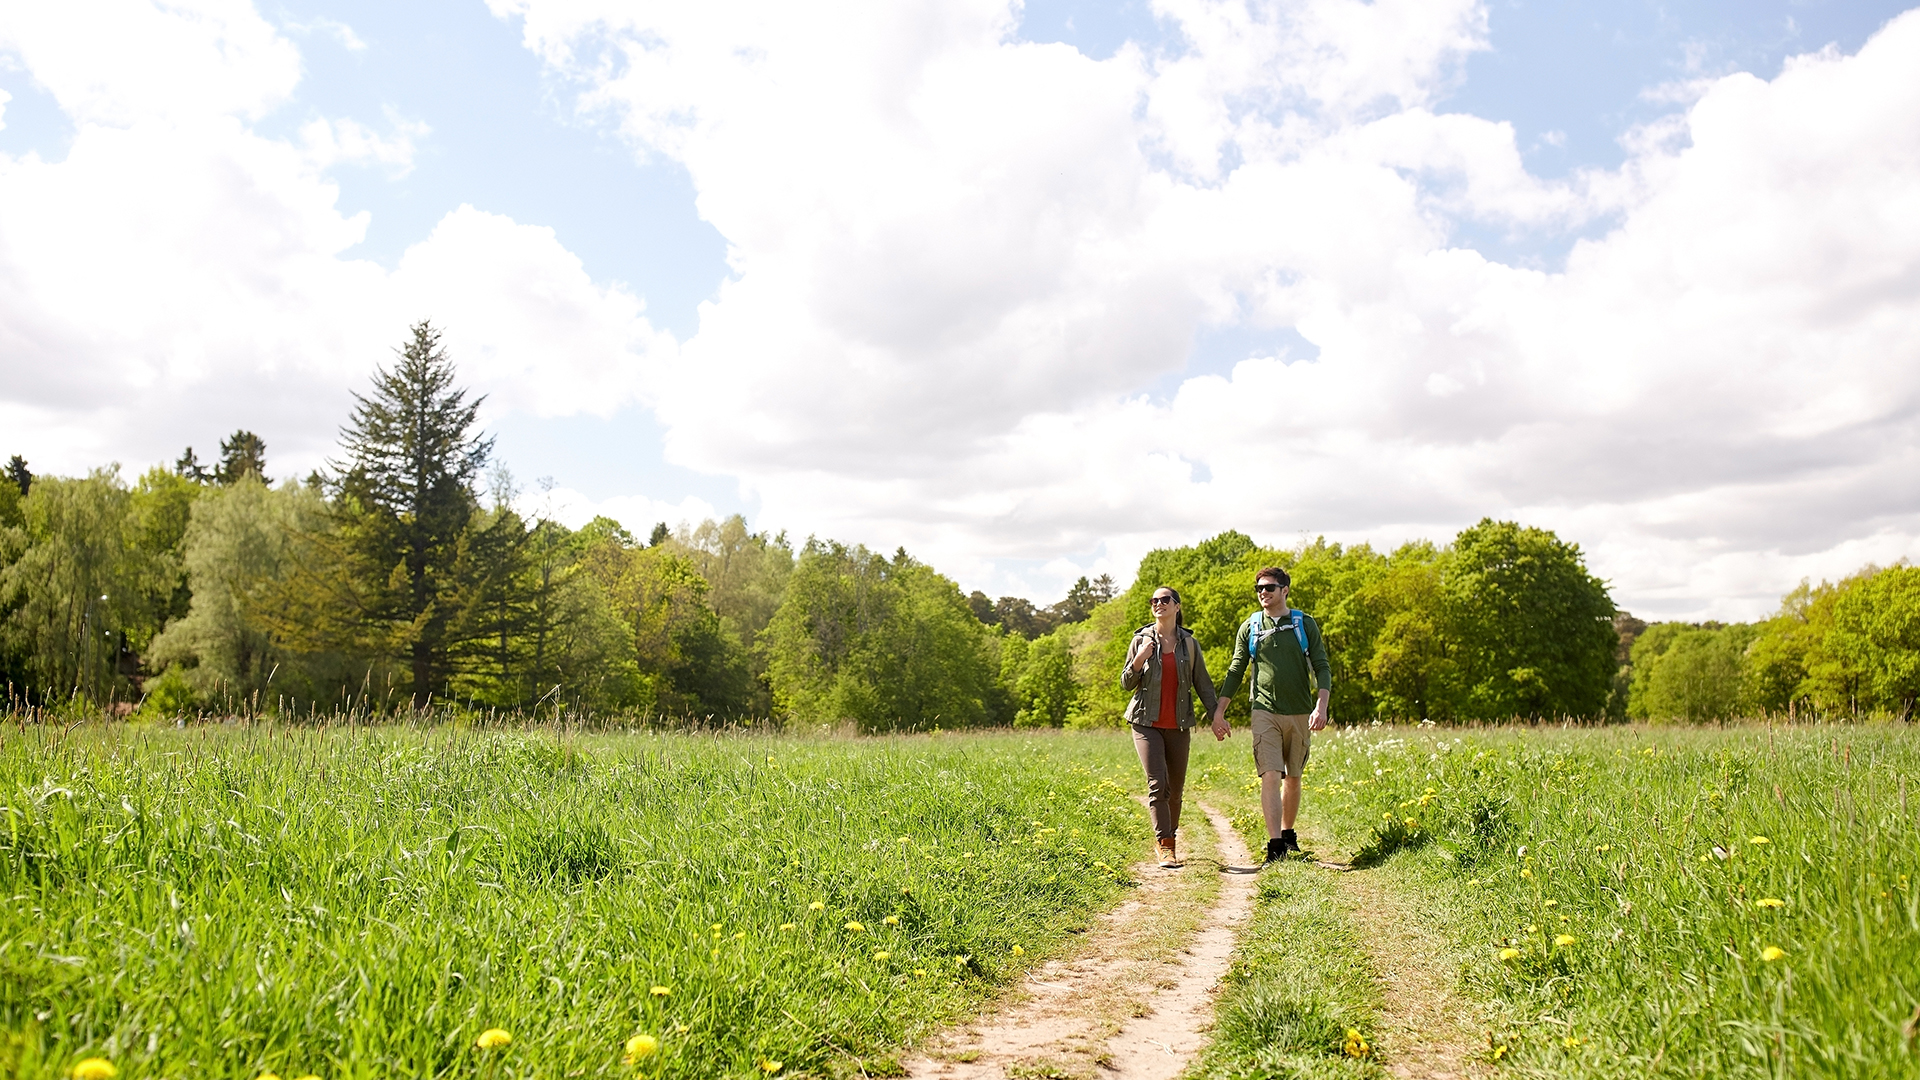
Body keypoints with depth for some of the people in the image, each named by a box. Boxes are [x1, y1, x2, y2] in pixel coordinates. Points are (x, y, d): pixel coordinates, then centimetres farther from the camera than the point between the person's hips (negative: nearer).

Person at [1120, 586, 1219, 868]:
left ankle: (1170, 839, 24)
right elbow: (1126, 684, 4)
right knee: (1157, 783, -15)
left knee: (1175, 788, 6)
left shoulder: (1189, 643, 6)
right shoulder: (1141, 639, 2)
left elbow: (1203, 684, 10)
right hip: (1147, 723, -2)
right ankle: (1165, 847, -14)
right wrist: (1138, 661, -15)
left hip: (1179, 725, 2)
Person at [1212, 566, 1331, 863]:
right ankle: (1275, 845, -16)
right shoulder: (1249, 627, 7)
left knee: (1293, 777, 11)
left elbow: (1322, 668, 1)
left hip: (1300, 713, 1)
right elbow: (1235, 671, 10)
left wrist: (1321, 706, -13)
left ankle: (1288, 833, 28)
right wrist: (1219, 712, 5)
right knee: (1270, 776, -13)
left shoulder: (1305, 624, 4)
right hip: (1265, 712, -1)